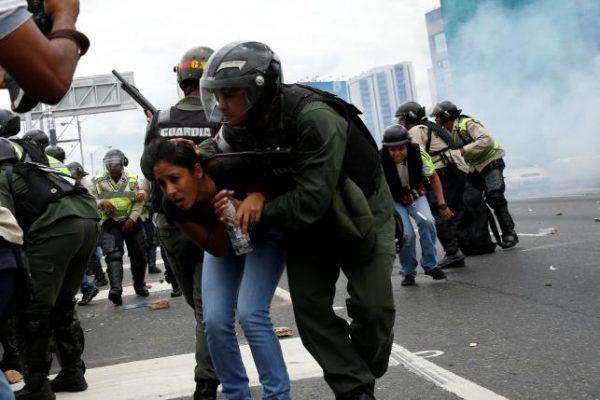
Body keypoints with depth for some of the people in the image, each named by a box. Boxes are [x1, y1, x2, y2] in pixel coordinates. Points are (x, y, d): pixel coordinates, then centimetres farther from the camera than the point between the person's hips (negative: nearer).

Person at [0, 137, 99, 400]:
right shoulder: (33, 170, 35)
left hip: (58, 225, -8)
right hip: (89, 218, 8)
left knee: (36, 308, 1)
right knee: (63, 304, 20)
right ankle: (73, 373, 25)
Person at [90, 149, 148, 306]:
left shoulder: (131, 180, 3)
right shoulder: (98, 181, 1)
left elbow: (139, 202, 2)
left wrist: (132, 218, -10)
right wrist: (101, 203, -21)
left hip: (130, 222, 2)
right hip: (110, 223, -2)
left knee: (138, 255, 10)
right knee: (113, 255, -19)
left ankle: (140, 286, 29)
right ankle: (115, 289, -30)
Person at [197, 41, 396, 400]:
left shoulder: (314, 118, -36)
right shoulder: (238, 127, -14)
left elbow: (310, 201, -37)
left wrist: (261, 211, -27)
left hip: (361, 211, -5)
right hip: (305, 222, 6)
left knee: (373, 308, -5)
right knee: (310, 308, -2)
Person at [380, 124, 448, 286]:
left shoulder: (418, 153, -22)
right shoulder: (381, 160, -29)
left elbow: (433, 177, -6)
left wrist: (442, 205, -9)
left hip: (416, 195, 2)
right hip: (394, 200, -2)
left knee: (427, 222, -25)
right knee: (407, 235, -21)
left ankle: (430, 265, -6)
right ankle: (408, 272, 4)